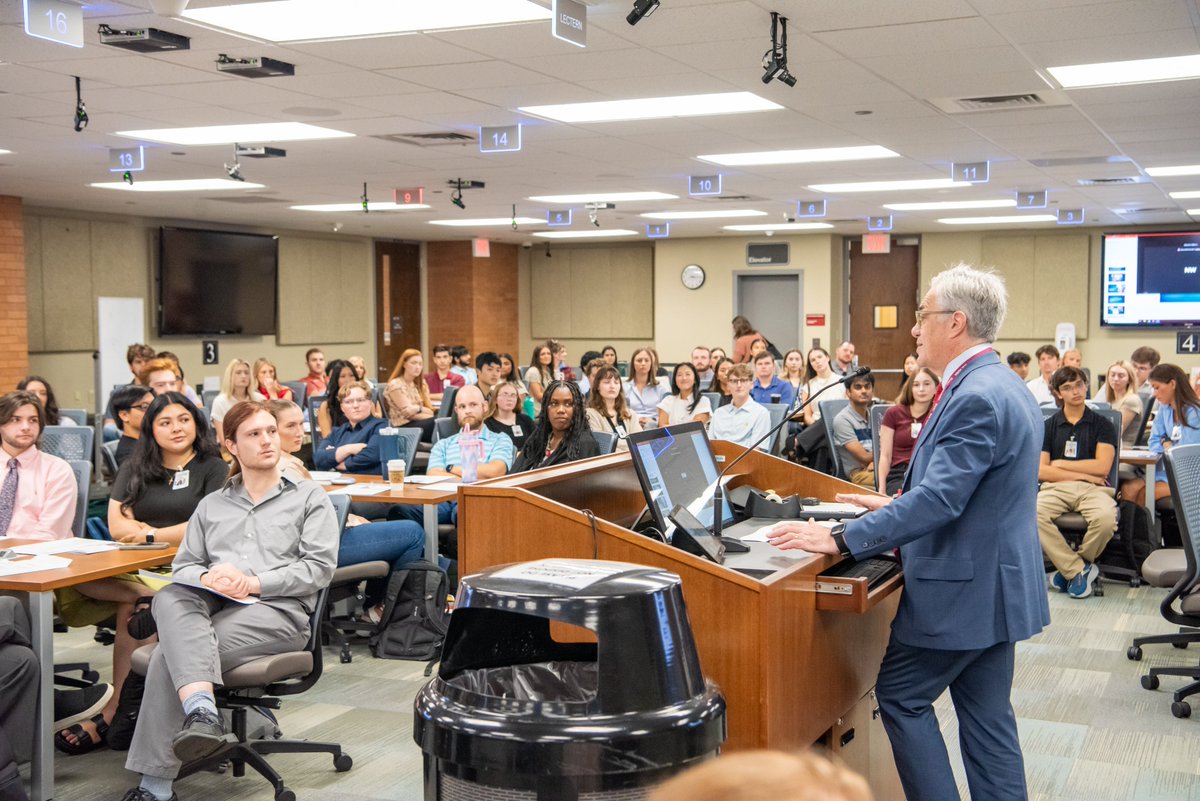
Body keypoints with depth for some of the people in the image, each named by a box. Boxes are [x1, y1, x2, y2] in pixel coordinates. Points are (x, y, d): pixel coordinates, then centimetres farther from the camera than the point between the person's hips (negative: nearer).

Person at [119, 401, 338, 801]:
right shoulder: (211, 505, 29)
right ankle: (201, 711, -55)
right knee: (169, 599, -36)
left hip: (277, 609, -3)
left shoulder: (309, 497, 16)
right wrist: (208, 578, -6)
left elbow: (320, 566, 2)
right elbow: (183, 565, 20)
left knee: (172, 653, -30)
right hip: (210, 604, 4)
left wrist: (254, 582, -10)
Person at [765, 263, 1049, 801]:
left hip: (964, 588, -10)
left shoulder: (975, 398, -22)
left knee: (900, 695, 4)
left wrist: (840, 540, -28)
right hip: (993, 582, 10)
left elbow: (939, 499, -28)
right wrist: (900, 506, 19)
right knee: (985, 713, 14)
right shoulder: (1001, 386, 10)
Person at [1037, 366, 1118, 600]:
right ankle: (1080, 569, -17)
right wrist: (1083, 473, -3)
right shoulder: (1048, 425, 14)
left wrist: (1060, 464, 3)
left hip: (1092, 488, -1)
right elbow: (1040, 471, 3)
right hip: (1055, 487, 1)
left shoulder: (1102, 425, 12)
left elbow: (1102, 467, -1)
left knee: (1106, 517, -36)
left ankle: (1070, 566, -6)